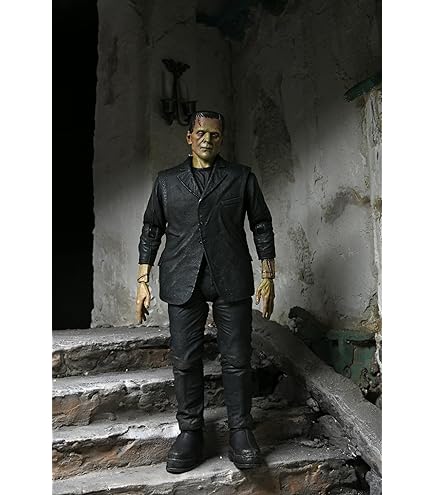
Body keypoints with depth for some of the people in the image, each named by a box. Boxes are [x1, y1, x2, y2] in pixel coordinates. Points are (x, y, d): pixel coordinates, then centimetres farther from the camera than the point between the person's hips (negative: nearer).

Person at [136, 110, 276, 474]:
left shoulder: (242, 178, 9)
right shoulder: (167, 181, 12)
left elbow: (262, 226, 9)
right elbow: (151, 231, 13)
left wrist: (268, 277, 3)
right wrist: (143, 282, 7)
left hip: (232, 280, -1)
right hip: (183, 281, 1)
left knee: (237, 359, 2)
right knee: (185, 359, 3)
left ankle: (241, 433, 16)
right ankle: (190, 433, 18)